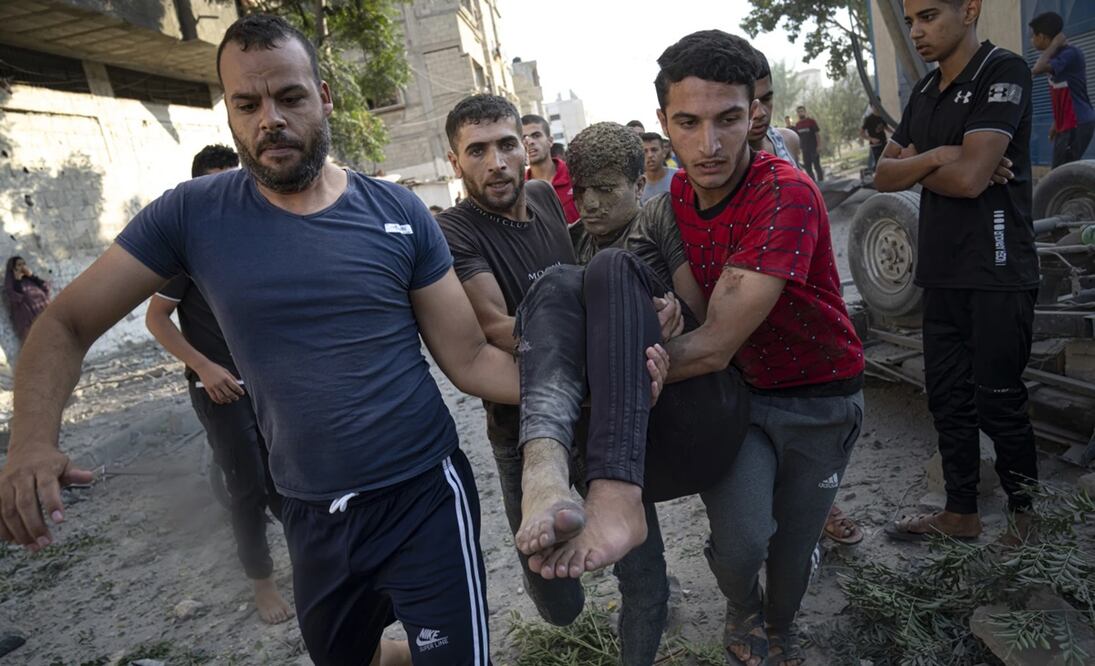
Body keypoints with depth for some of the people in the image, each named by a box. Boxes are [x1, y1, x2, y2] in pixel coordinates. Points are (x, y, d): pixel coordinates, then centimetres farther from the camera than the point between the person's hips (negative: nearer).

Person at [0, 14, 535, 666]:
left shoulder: (399, 214, -6)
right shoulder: (193, 214, -4)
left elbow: (471, 360, -6)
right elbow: (67, 324, 1)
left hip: (425, 499, -2)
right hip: (312, 515, 2)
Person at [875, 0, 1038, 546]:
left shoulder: (1003, 72, -10)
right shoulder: (926, 92, 14)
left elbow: (970, 177, -21)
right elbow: (885, 176, 8)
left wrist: (915, 165, -4)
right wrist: (936, 157, -9)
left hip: (997, 275, -7)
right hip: (943, 273, 7)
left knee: (997, 403, 2)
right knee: (949, 398, 12)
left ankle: (1028, 517, 22)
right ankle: (961, 514, 25)